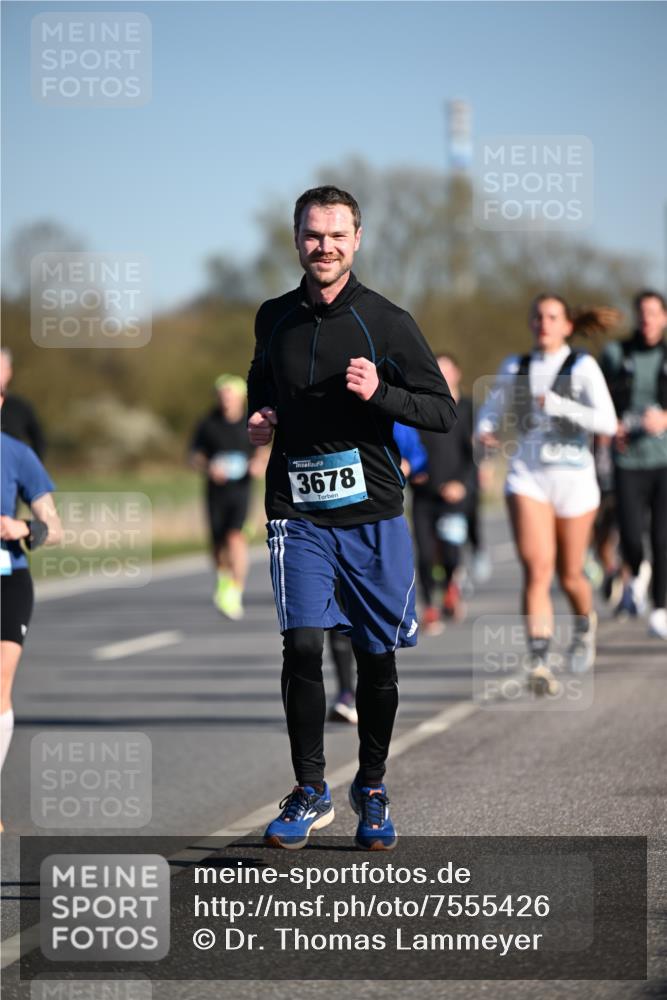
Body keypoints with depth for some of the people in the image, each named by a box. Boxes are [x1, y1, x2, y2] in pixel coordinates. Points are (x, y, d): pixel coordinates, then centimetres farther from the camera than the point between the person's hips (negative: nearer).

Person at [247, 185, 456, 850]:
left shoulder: (386, 322, -2)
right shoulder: (274, 319, 8)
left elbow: (443, 410, -2)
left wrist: (379, 393, -18)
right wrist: (259, 420, 5)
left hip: (373, 513, -1)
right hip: (298, 512, 1)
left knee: (377, 658, 6)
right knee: (302, 646, -11)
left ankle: (372, 788, 24)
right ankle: (310, 792, 2)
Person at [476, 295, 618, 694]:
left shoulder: (583, 366, -3)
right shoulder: (515, 368, 8)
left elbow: (607, 422, -13)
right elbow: (494, 408, 22)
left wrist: (557, 404, -20)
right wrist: (485, 430, -1)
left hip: (574, 477, -1)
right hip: (528, 477, 1)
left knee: (570, 575, 12)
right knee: (537, 570, -17)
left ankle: (586, 622, 45)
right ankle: (539, 662, -23)